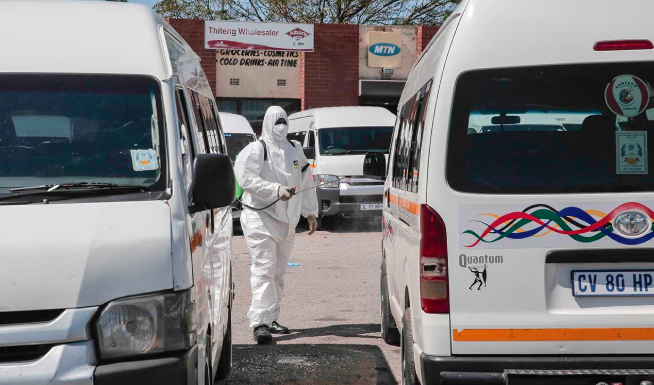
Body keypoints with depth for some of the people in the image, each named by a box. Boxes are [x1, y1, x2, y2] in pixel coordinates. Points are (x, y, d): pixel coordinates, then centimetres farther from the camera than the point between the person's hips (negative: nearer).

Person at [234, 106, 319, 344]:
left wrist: (311, 213, 18)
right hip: (260, 217, -7)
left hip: (286, 221, 7)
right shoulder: (256, 150, -5)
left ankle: (271, 318, 22)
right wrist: (276, 190, -26)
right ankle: (260, 322, -20)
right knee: (264, 269, -15)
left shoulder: (295, 150, 16)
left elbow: (306, 183, 22)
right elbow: (246, 178, -18)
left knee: (278, 272, 12)